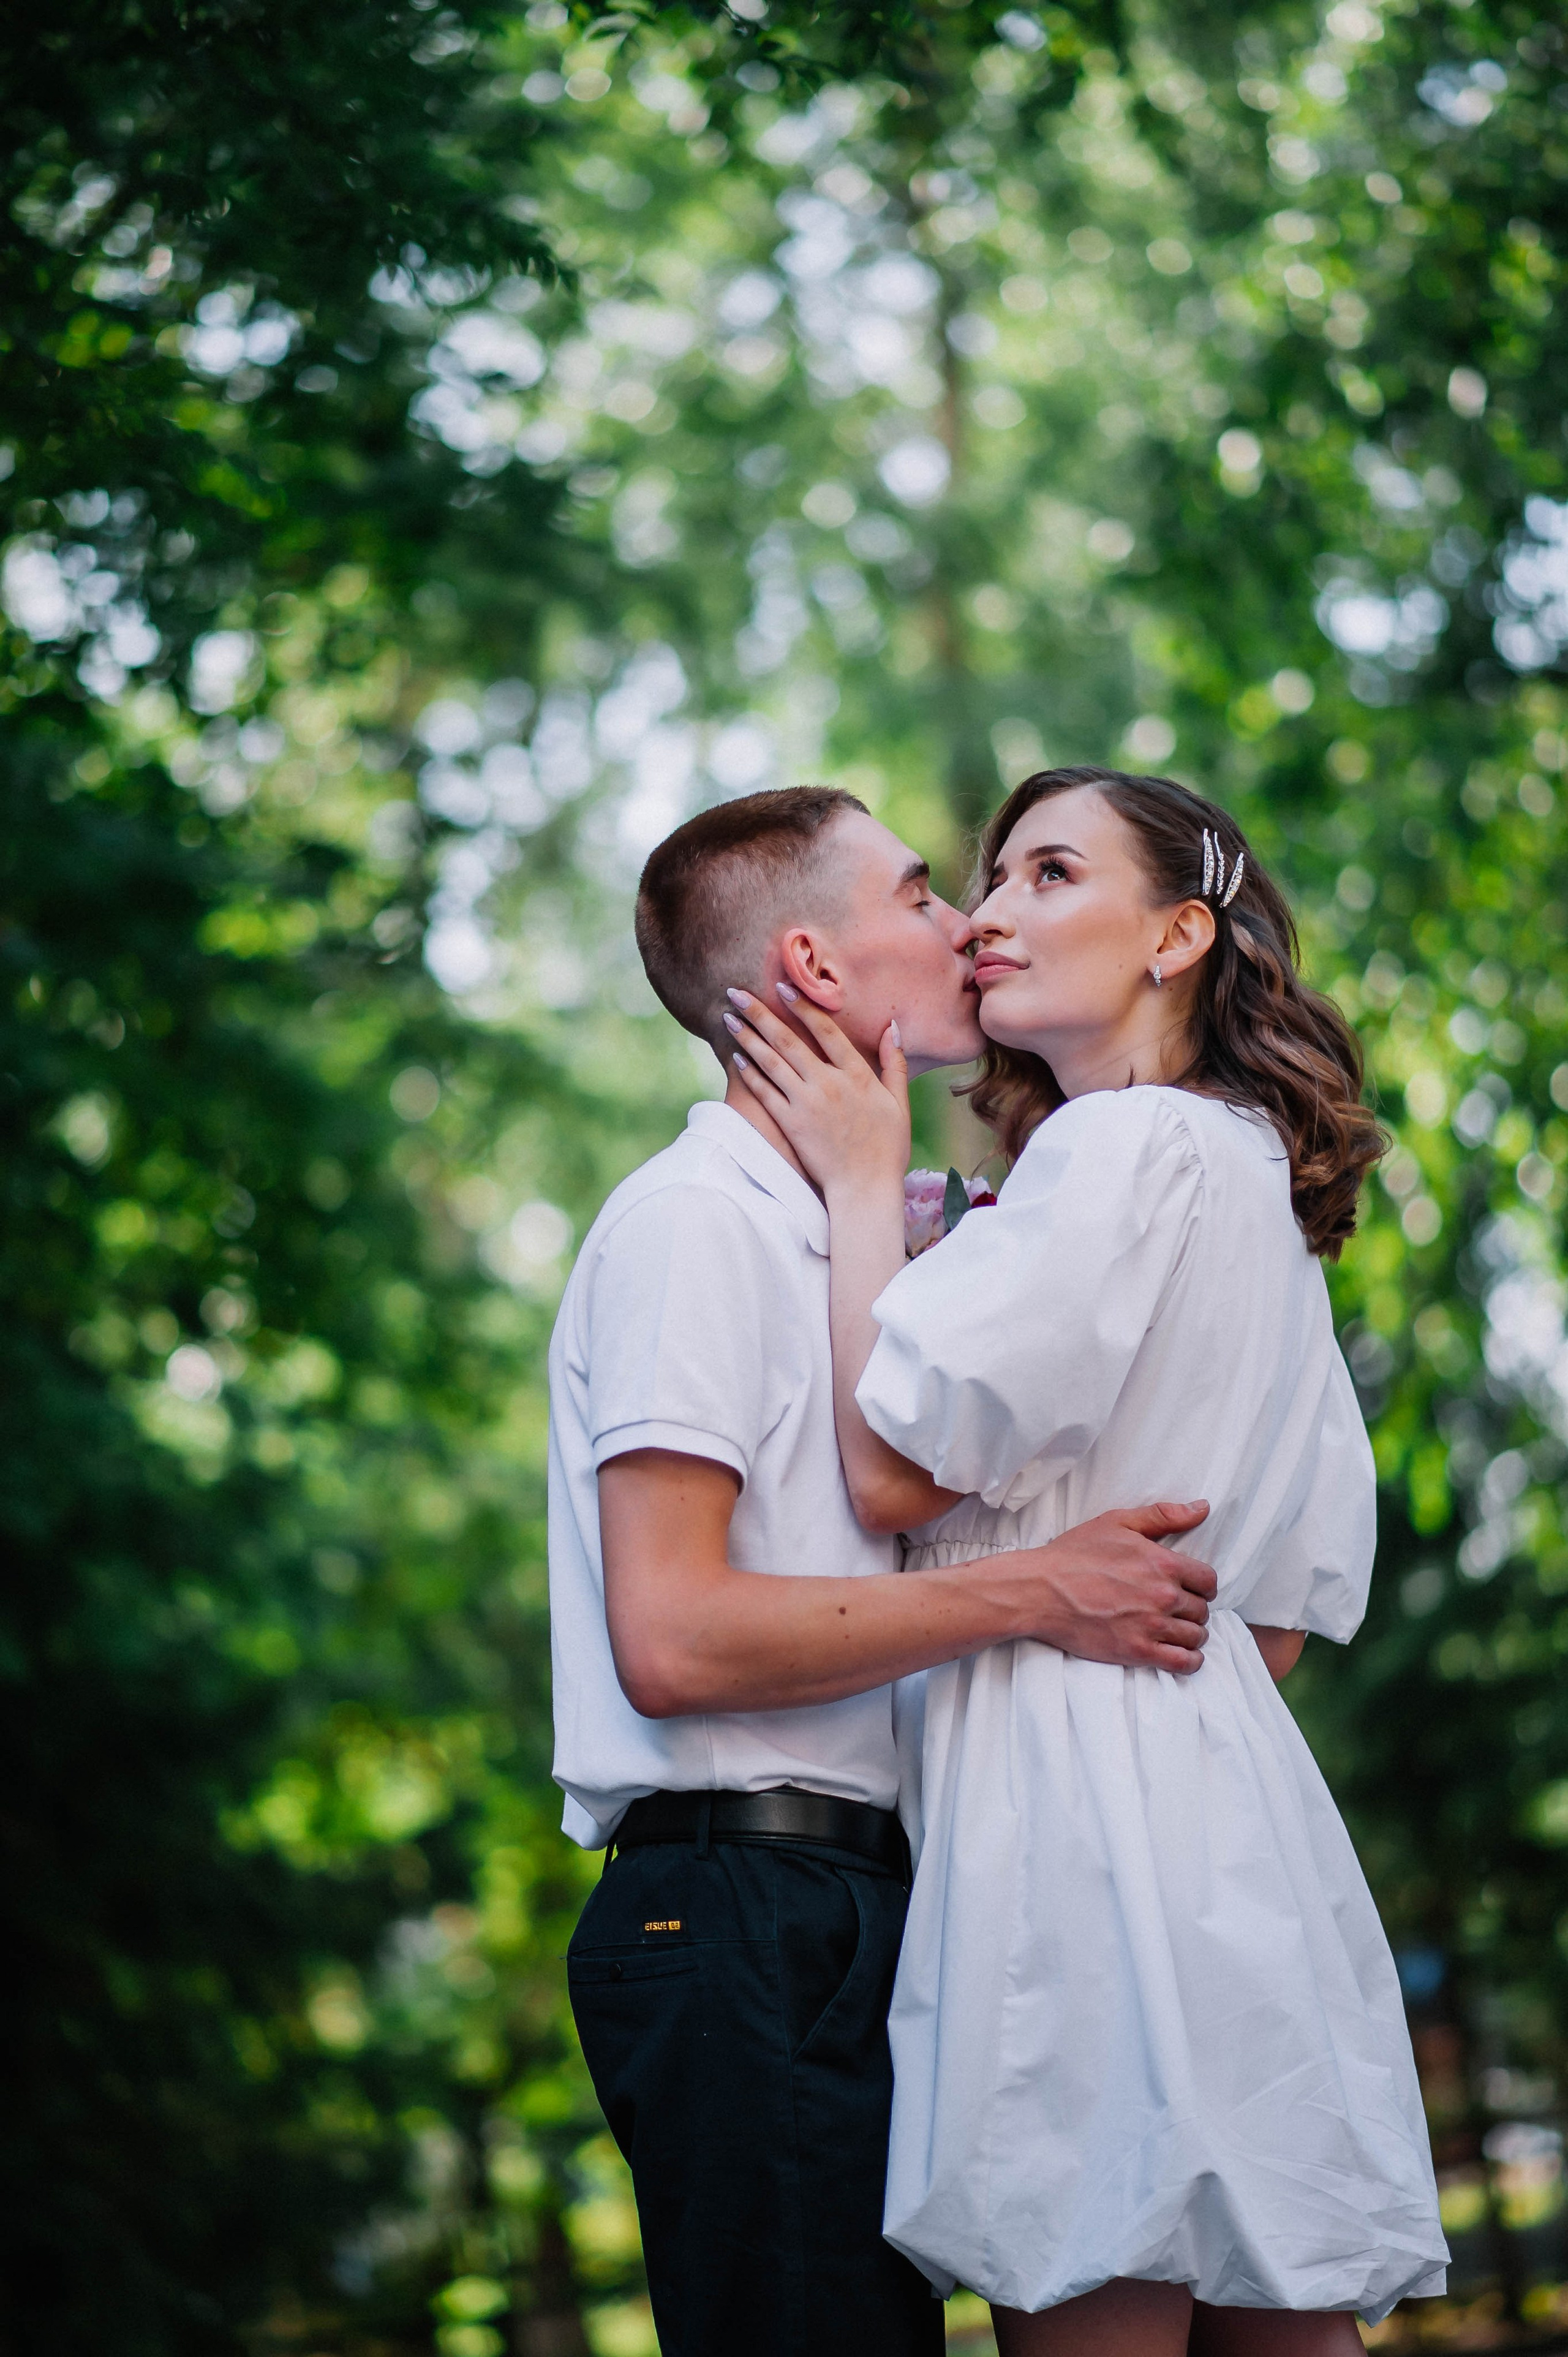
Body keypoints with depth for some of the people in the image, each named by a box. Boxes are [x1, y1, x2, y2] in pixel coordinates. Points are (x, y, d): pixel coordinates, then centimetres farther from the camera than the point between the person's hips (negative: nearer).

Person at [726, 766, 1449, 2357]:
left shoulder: (1130, 1148, -8)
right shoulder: (1256, 1184, 22)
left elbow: (895, 1460, -12)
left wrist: (862, 1183, -1)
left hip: (1084, 1800, -10)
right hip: (1232, 1823, 10)